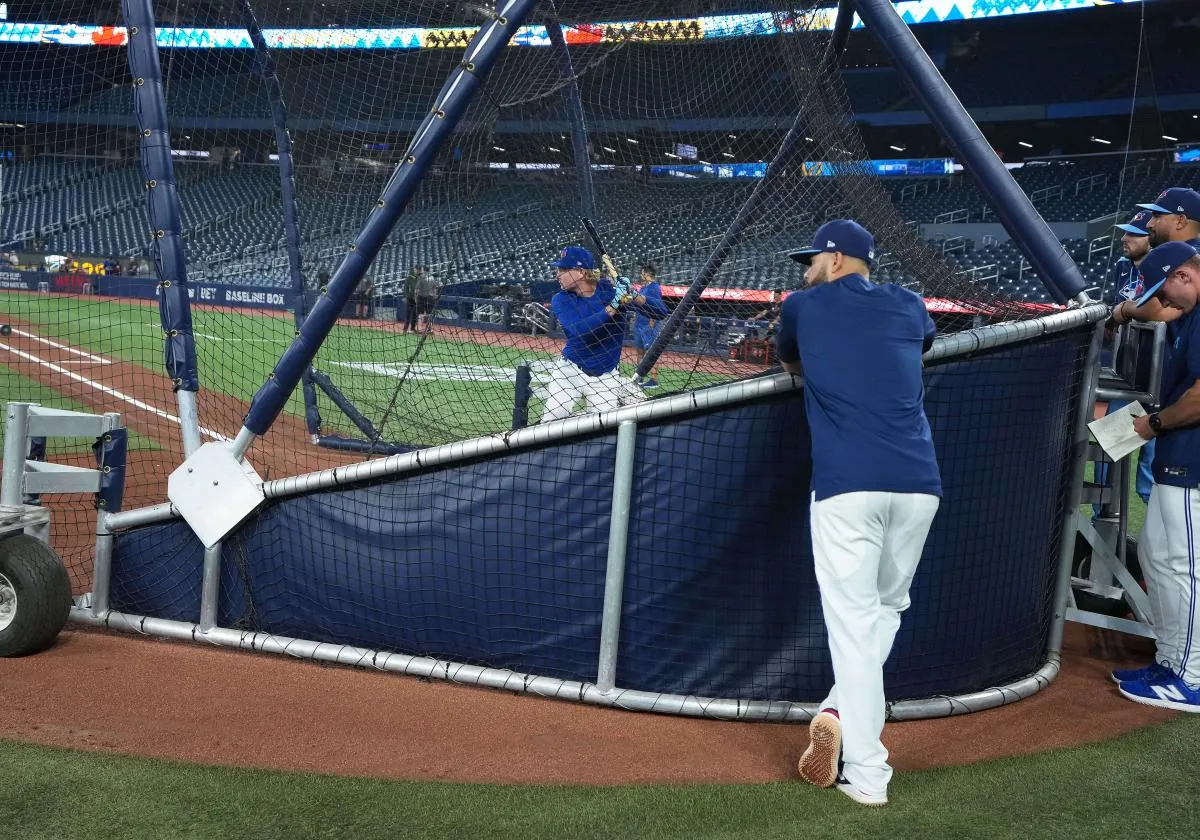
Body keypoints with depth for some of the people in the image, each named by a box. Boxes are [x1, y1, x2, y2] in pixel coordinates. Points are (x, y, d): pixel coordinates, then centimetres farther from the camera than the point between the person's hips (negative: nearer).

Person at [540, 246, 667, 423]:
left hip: (605, 377, 0)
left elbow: (661, 312, -12)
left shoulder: (612, 289, -9)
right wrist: (613, 306, -32)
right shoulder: (561, 299, -8)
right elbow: (579, 331, -28)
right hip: (569, 370, 0)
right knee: (550, 422, -14)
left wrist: (633, 296, -30)